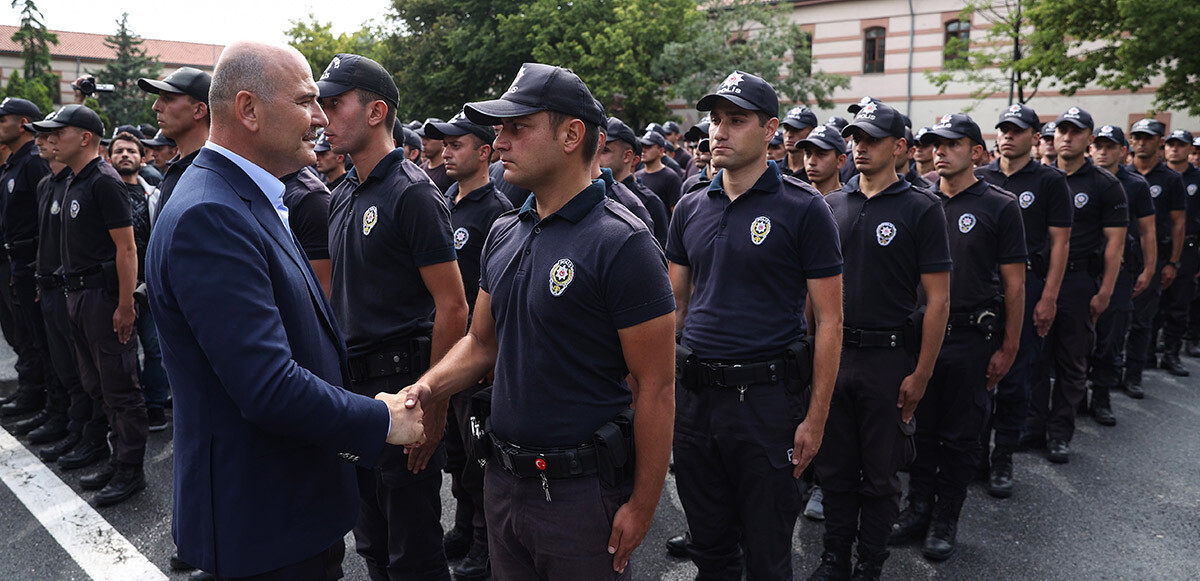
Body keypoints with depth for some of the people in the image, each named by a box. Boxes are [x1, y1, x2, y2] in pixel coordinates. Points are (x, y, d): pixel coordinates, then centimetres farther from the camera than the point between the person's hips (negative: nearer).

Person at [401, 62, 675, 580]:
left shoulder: (623, 245, -18)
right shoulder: (504, 233, 6)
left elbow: (655, 390, -17)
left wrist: (642, 506, -14)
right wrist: (426, 388, -5)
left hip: (580, 492, -7)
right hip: (503, 478, 7)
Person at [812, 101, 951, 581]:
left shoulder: (921, 209, -4)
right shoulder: (831, 205, 7)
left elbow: (938, 297, -7)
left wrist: (921, 373, -11)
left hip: (888, 357, -3)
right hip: (831, 354, 4)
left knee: (880, 471, 9)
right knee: (834, 465, 13)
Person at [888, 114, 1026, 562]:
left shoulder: (1000, 206, -3)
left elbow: (1014, 284, -3)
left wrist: (1008, 348, -6)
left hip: (972, 339, -3)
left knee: (960, 436, 7)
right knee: (921, 428, 11)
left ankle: (945, 521, 21)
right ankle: (918, 511, 25)